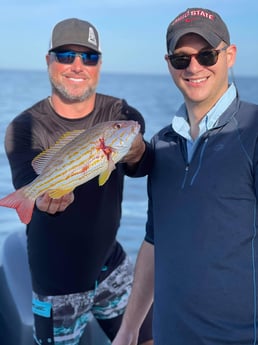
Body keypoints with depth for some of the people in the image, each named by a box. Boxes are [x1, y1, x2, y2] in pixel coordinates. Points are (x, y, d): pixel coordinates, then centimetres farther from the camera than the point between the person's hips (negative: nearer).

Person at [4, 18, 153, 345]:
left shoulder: (121, 114, -7)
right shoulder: (24, 128, -13)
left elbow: (140, 166, -25)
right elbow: (28, 180, -30)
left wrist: (135, 153, -49)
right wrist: (45, 196, -54)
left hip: (112, 265, 3)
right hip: (56, 281, -2)